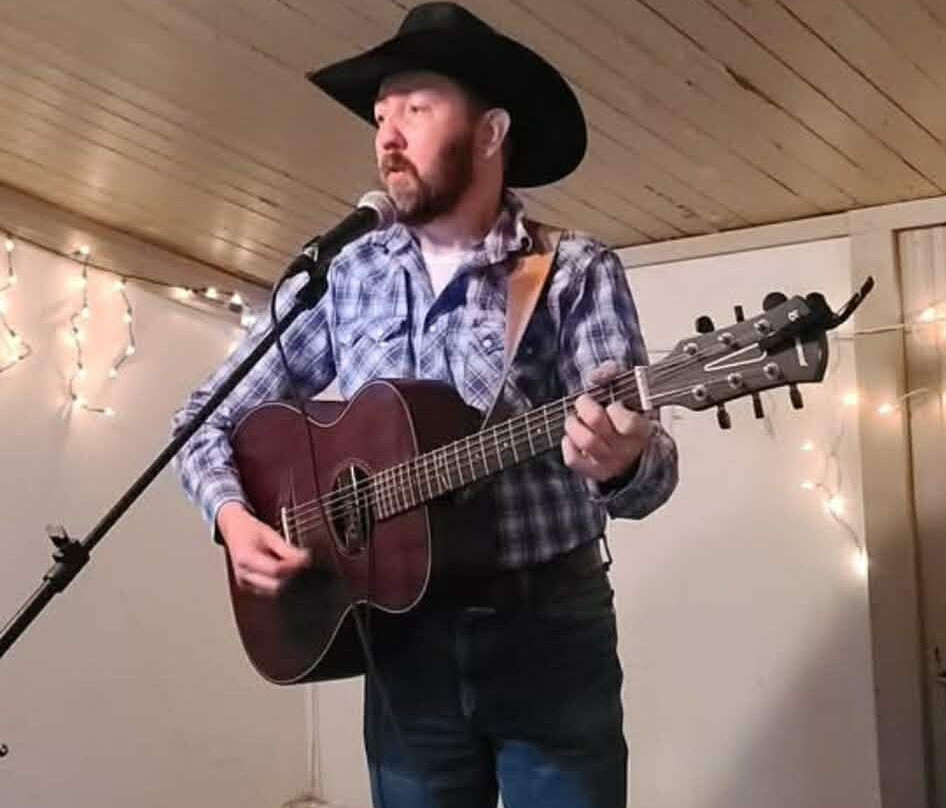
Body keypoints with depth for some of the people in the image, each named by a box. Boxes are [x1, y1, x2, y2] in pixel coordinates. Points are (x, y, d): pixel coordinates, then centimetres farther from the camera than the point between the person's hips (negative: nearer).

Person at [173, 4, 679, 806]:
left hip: (551, 628, -3)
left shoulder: (578, 273, -5)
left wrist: (622, 460, -38)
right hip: (406, 636, 3)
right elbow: (210, 416, 10)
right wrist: (233, 516, -9)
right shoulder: (344, 275, 5)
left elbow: (648, 467, -14)